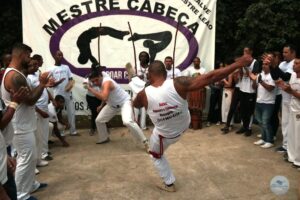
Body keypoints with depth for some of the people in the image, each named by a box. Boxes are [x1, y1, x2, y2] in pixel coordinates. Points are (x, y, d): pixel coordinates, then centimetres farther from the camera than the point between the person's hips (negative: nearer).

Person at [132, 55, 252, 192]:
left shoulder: (144, 94, -28)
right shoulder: (178, 84, -31)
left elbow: (135, 105, -2)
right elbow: (210, 78, -32)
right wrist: (238, 64, -27)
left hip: (165, 135, -1)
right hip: (185, 125, 2)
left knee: (157, 157, 27)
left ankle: (169, 184, 42)